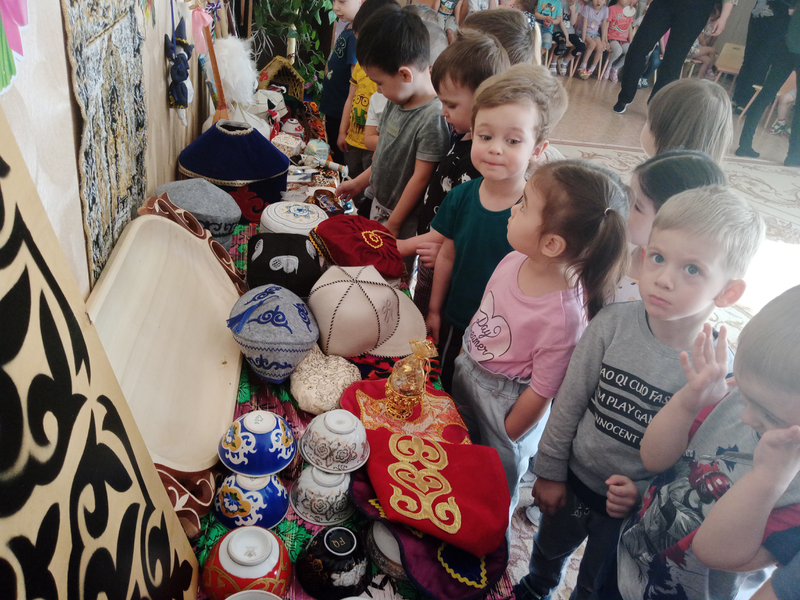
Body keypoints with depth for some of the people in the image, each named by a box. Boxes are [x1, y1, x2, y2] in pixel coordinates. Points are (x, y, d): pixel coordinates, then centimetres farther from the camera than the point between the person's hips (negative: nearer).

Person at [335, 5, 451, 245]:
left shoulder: (434, 117, -26)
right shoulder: (395, 102, 0)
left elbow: (420, 177, -22)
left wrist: (393, 224, -15)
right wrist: (359, 182, 17)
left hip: (404, 223, -8)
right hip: (379, 206, 8)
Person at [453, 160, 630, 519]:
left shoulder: (564, 316, -36)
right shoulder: (515, 260, -18)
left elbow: (540, 394, -23)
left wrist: (503, 442, -10)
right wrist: (464, 357, 12)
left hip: (504, 402, -6)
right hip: (466, 371, 6)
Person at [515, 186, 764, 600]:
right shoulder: (614, 322, -20)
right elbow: (570, 400, -10)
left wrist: (644, 493, -23)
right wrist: (550, 471, -4)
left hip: (632, 508, -2)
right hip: (574, 479, 3)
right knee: (550, 546, 31)